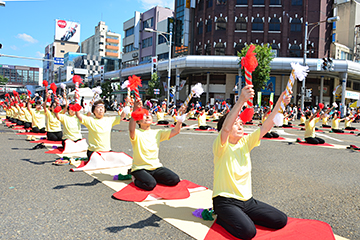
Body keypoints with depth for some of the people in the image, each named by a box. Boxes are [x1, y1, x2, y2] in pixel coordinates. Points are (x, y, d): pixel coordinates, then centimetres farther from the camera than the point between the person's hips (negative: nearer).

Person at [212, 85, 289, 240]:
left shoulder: (245, 142, 4)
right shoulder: (220, 146, -14)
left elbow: (266, 126, -4)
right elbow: (225, 128, -35)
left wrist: (280, 103, -17)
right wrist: (241, 101, -45)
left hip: (247, 200, 7)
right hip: (225, 201, -6)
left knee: (281, 220, 0)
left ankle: (242, 217, 16)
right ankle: (222, 219, 3)